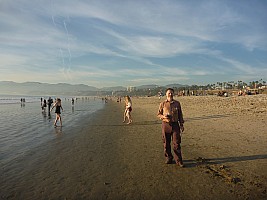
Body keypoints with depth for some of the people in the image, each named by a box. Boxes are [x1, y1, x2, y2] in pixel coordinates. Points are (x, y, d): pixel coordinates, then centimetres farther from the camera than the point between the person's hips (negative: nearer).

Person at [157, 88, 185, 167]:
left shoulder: (177, 103, 6)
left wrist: (181, 124, 7)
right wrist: (163, 116, -14)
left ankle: (178, 160, 11)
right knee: (166, 143, 7)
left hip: (175, 124, 0)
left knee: (176, 143, 0)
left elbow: (180, 114, 11)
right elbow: (158, 114, 7)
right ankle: (168, 158, 24)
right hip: (166, 125, 0)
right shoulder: (163, 104, 2)